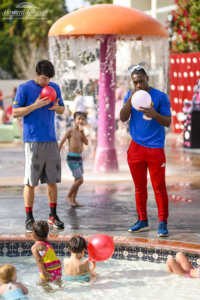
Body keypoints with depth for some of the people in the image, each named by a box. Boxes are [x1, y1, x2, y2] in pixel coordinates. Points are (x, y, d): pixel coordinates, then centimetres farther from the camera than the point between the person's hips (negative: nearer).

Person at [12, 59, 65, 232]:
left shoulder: (55, 87, 11)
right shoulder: (25, 88, -3)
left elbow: (62, 110, 19)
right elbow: (15, 113, -6)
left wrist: (56, 107, -5)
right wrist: (35, 105, -17)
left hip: (51, 140, 5)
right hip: (33, 140, -4)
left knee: (52, 180, 8)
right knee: (30, 182, -2)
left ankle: (53, 215, 19)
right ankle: (29, 219, 6)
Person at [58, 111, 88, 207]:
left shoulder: (81, 132, 10)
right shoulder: (70, 131, -8)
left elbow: (86, 143, -3)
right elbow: (61, 143, -8)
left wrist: (82, 132, -14)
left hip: (79, 158, 7)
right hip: (72, 158, -7)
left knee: (77, 180, 12)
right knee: (80, 180, -11)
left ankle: (73, 200, 21)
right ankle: (68, 196, 5)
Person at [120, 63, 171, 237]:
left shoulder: (160, 97, -3)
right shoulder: (130, 95, 7)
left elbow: (168, 122, -5)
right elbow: (123, 118, -2)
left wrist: (154, 114, -23)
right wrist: (130, 100, -15)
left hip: (155, 148, -3)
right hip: (136, 147, 4)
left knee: (159, 187, -4)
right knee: (139, 187, 11)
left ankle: (163, 223, 3)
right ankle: (143, 221, 21)